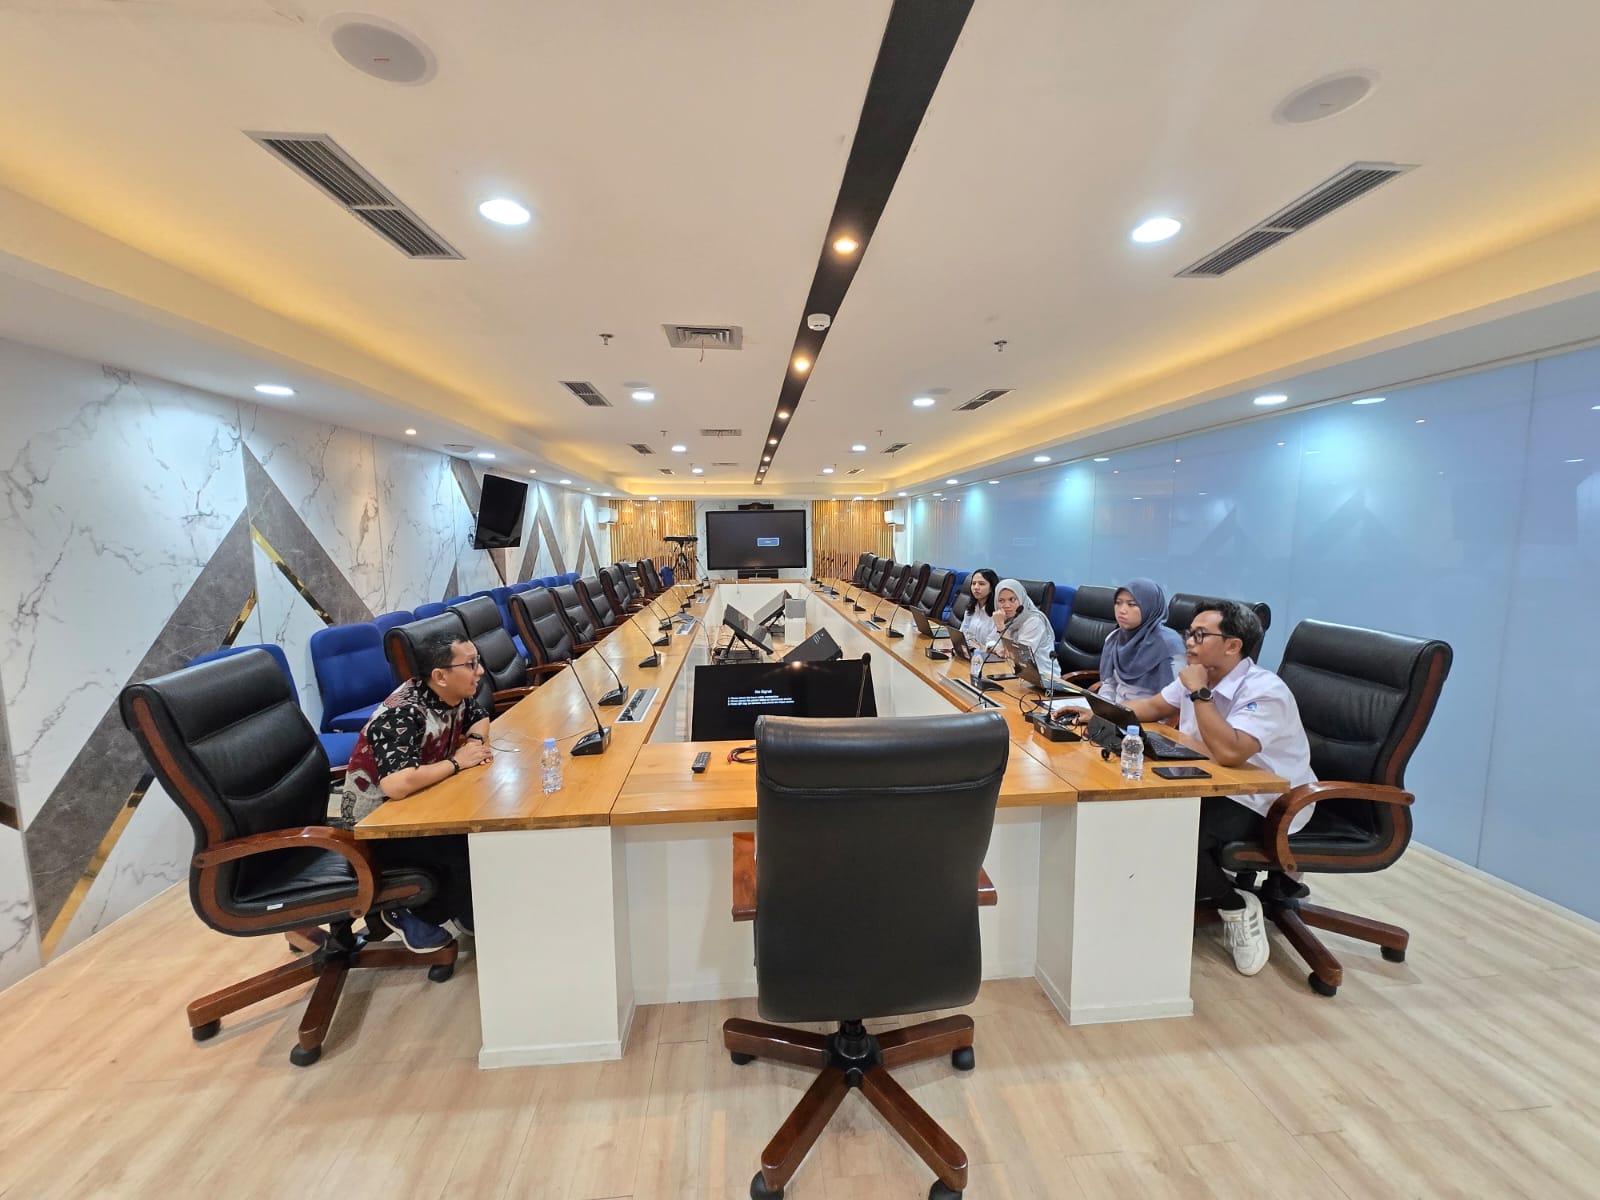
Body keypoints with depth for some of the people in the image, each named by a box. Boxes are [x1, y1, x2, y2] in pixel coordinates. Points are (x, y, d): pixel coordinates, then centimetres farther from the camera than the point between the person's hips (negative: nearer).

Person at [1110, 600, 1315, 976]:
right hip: (1215, 789, 8)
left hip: (1266, 805, -8)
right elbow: (1154, 706, 17)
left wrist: (1199, 693, -29)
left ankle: (1236, 907, 1)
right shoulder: (1198, 678, 1)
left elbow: (1229, 752, -38)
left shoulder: (1265, 692, -23)